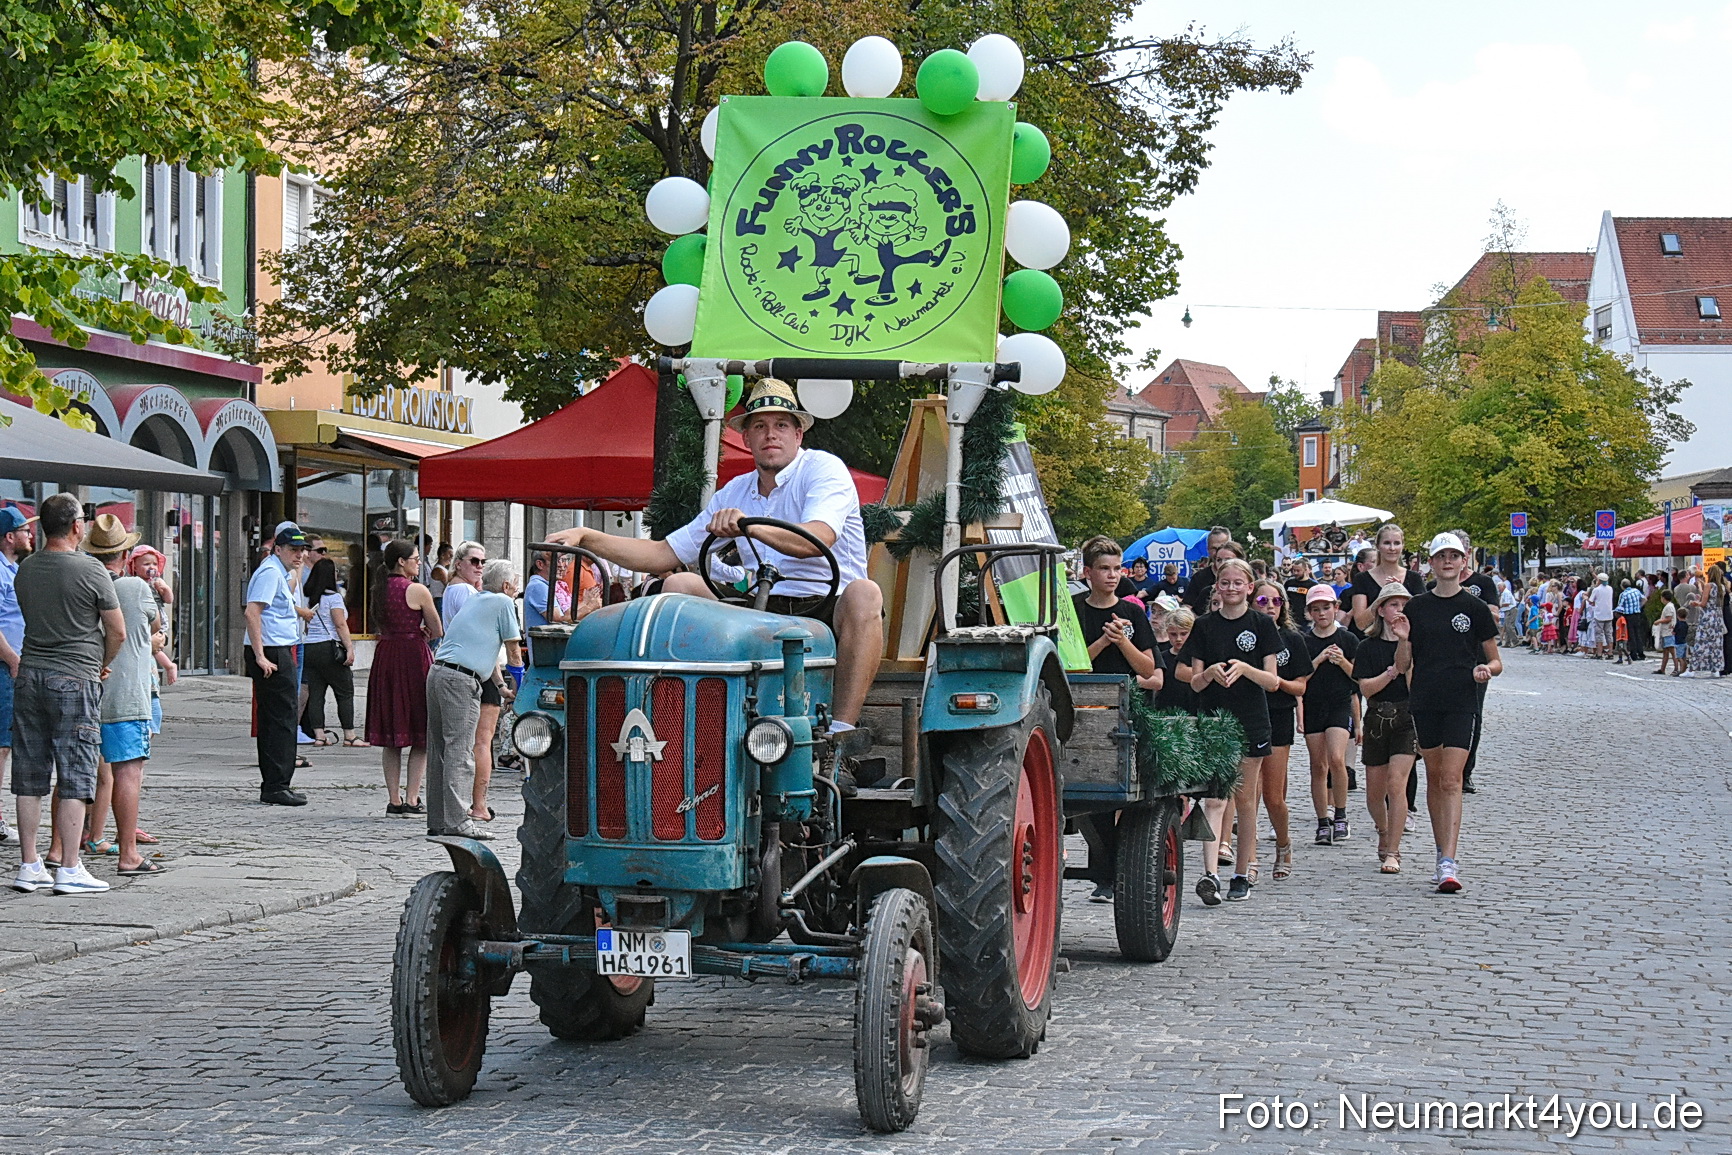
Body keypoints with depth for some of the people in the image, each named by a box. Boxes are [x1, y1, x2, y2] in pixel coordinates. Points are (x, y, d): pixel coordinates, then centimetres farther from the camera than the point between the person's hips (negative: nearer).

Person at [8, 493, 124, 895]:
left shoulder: (25, 569, 7)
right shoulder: (89, 569, -10)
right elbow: (117, 632, -6)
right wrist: (102, 665, 13)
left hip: (30, 676, 6)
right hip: (75, 680, -6)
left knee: (29, 776, 9)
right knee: (75, 777, -2)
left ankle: (28, 866, 13)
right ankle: (69, 869, -2)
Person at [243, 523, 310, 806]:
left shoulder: (278, 572, 20)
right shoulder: (270, 572, -13)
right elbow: (252, 613, -23)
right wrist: (260, 656, -26)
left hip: (280, 653, 11)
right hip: (272, 654, -11)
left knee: (273, 720, 14)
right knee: (281, 721, -10)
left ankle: (273, 785, 20)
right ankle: (276, 786, -9)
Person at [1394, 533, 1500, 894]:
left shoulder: (1475, 608, 2)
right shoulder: (1416, 607, 7)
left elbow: (1496, 662, 8)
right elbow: (1403, 665, 9)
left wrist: (1486, 669, -14)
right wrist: (1402, 640, -11)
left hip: (1460, 703, -3)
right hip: (1424, 701, 3)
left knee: (1451, 780, -12)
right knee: (1434, 777, 10)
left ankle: (1448, 863, -18)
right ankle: (1442, 853, 21)